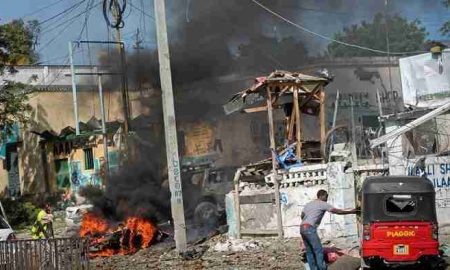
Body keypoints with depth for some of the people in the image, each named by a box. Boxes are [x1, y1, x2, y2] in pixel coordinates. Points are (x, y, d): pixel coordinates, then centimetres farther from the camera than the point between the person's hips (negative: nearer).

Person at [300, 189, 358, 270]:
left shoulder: (309, 204, 22)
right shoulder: (322, 204, 0)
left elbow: (302, 216, 24)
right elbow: (337, 211, -1)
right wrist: (352, 211, 5)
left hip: (302, 228, 8)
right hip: (310, 229, -8)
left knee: (309, 251, 11)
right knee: (319, 251, -4)